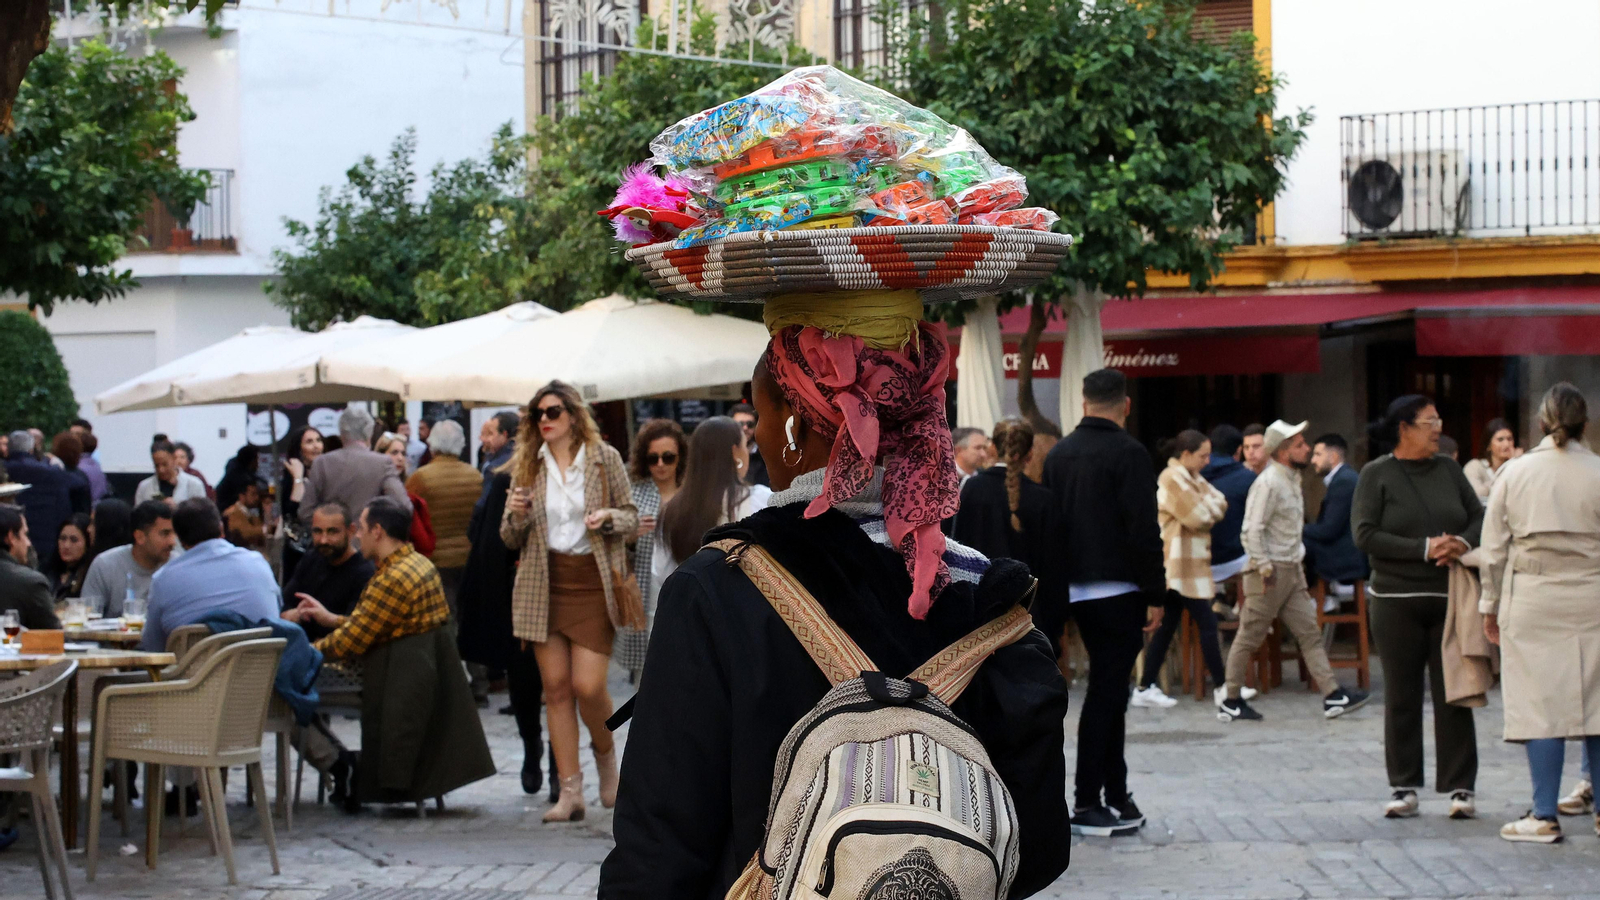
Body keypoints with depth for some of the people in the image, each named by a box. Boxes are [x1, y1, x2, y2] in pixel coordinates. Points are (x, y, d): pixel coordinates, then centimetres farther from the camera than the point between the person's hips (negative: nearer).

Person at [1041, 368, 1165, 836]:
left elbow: (1047, 524, 13)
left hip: (1074, 588, 7)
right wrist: (1156, 595, -10)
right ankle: (1087, 804, 0)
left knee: (1109, 691, 16)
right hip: (1118, 590, -7)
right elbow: (1144, 530, -15)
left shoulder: (1058, 453, 9)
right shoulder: (1128, 453, -12)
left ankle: (1115, 796, 19)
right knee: (1105, 695, -2)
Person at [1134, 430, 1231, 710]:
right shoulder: (1172, 479, -14)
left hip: (1191, 563, 10)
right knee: (1207, 623, -7)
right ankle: (1221, 687, -3)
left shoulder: (1191, 478, 18)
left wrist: (1207, 508, -10)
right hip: (1181, 563, -10)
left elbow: (1220, 504, 9)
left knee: (1168, 626, 9)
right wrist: (1210, 510, 0)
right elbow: (1197, 518, -19)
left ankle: (1146, 688, 10)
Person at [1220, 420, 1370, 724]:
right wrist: (1264, 567, -22)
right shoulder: (1268, 483, -16)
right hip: (1271, 572, -9)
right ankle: (1231, 701, 7)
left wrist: (1298, 560, 16)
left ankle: (1332, 695, 3)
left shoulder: (1291, 480, 14)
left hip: (1292, 570, 9)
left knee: (1310, 632, 5)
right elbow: (1253, 529, -22)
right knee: (1249, 638, -1)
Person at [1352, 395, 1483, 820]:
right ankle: (1404, 788, 11)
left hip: (1449, 596, 3)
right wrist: (1424, 549, -17)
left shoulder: (1448, 470, 10)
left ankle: (1460, 787, 5)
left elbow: (1479, 517, 12)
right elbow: (1365, 535, -10)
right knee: (1402, 696, 3)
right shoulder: (1376, 475, -1)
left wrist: (1463, 542, -10)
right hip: (1396, 598, -2)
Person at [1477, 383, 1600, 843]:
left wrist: (1490, 606, 14)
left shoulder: (1515, 473, 1)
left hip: (1531, 598, 0)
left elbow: (1493, 548, 4)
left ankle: (1545, 816, 1)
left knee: (1542, 704, 1)